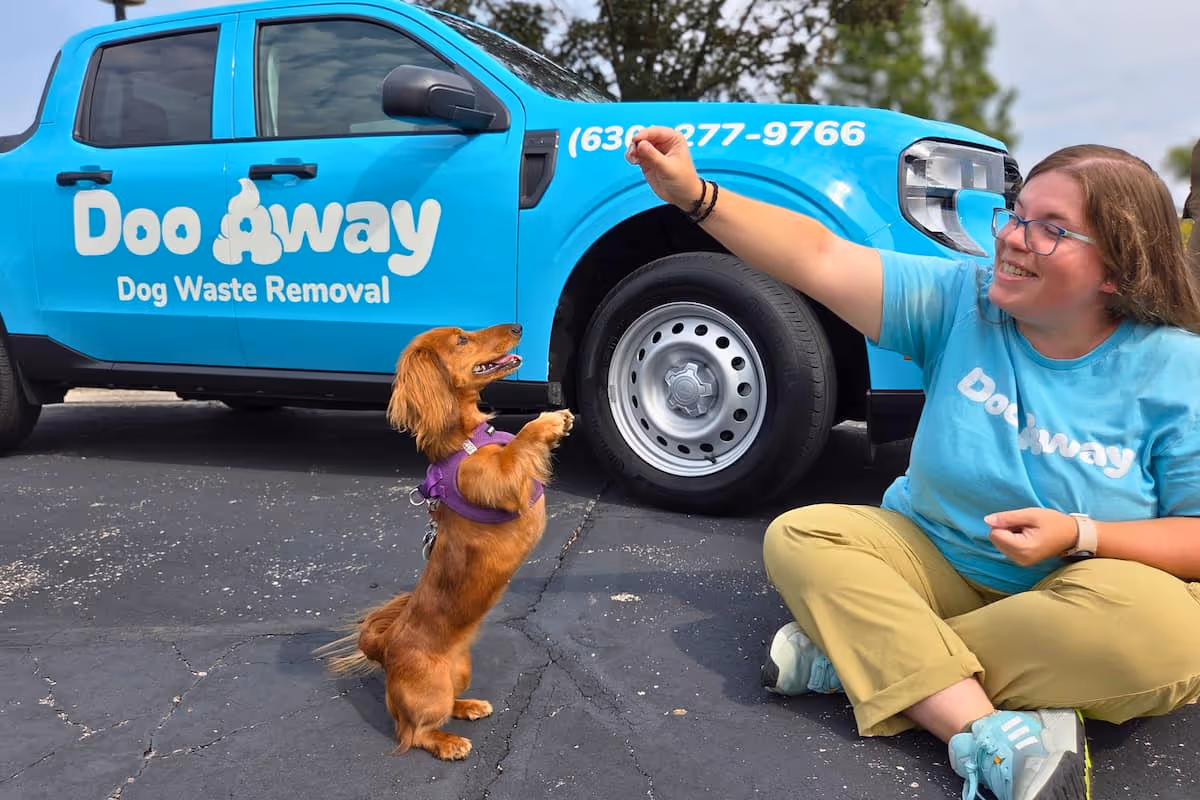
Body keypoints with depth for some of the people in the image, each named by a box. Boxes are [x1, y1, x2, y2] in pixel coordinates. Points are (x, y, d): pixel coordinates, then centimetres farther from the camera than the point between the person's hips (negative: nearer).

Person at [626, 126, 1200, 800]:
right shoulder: (960, 301, -7)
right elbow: (821, 259, -16)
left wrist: (1080, 536, -25)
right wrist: (695, 195, -25)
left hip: (1080, 591, -2)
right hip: (935, 562, 3)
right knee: (799, 537, -18)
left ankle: (855, 656, -24)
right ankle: (993, 735, -31)